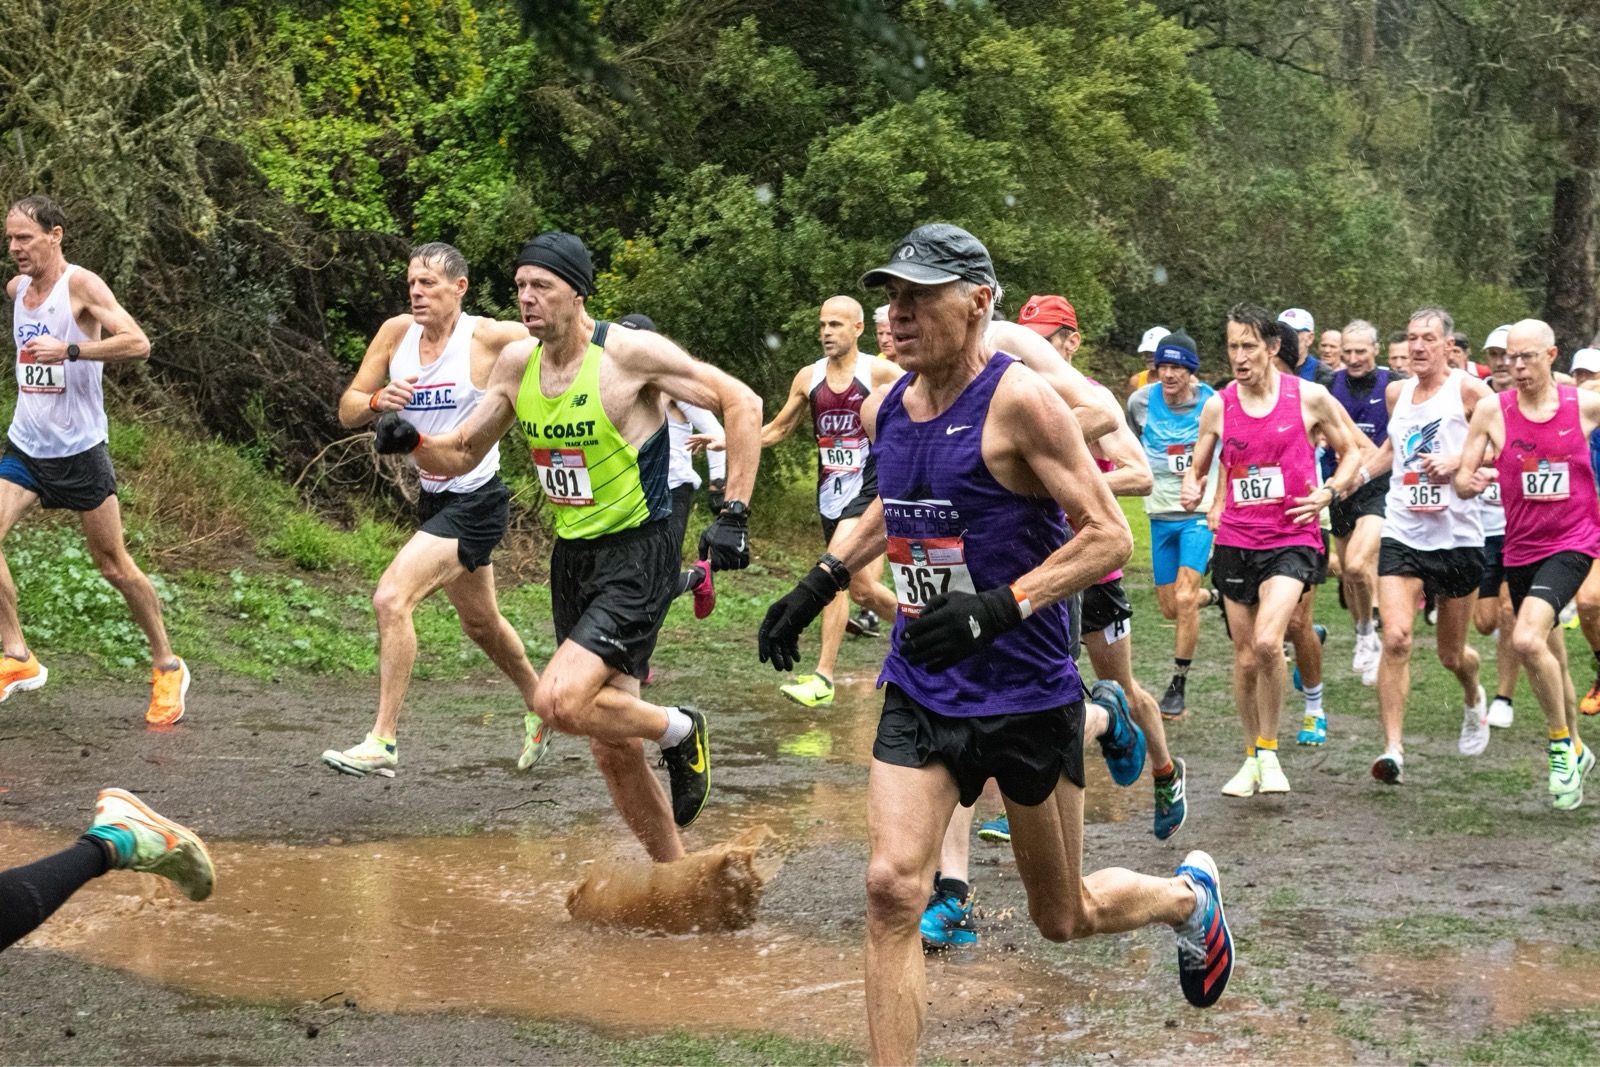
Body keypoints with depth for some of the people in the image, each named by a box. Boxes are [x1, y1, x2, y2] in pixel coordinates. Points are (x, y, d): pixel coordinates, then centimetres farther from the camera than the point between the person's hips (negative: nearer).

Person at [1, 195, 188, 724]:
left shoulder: (82, 285, -13)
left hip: (79, 449, -6)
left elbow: (138, 343, -25)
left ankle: (167, 667, 19)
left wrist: (70, 349, -32)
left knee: (114, 566, 3)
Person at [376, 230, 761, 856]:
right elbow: (459, 456, 11)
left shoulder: (629, 353, -15)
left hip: (636, 561, -7)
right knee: (613, 750, 9)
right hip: (571, 560, 7)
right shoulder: (517, 364, 4)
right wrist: (414, 442, -11)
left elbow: (741, 403, -12)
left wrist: (733, 514, -17)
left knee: (559, 701, -25)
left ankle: (678, 730, 3)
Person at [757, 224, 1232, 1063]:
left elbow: (1109, 537, -19)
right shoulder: (885, 411, 3)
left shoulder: (1019, 402, -17)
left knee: (1063, 917, 13)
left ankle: (1189, 898, 45)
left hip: (1026, 693, -5)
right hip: (920, 690, 5)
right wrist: (819, 584, 16)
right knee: (891, 890, -14)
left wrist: (995, 609, -29)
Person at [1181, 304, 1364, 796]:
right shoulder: (1218, 406, 3)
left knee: (1267, 642, -23)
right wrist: (1192, 490, -10)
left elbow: (1351, 452, 9)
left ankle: (1269, 751, -6)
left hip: (1291, 539, -3)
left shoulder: (1310, 398, -4)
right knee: (1245, 658, 9)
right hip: (1235, 540, 3)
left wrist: (1331, 492, -9)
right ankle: (1252, 756, 27)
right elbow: (1198, 468, 13)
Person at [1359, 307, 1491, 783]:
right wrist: (1359, 474, 14)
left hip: (1457, 535, -3)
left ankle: (1473, 699, 47)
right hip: (1401, 534, 3)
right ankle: (1393, 749, -16)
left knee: (1451, 654, 12)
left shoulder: (1467, 389, -7)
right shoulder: (1397, 393, 8)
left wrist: (1458, 461, -19)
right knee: (1396, 638, -17)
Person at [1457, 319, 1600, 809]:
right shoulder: (1492, 411, -3)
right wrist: (1472, 481, -22)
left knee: (1527, 638, -25)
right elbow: (1463, 481, 0)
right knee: (1550, 660, 15)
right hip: (1521, 546, 4)